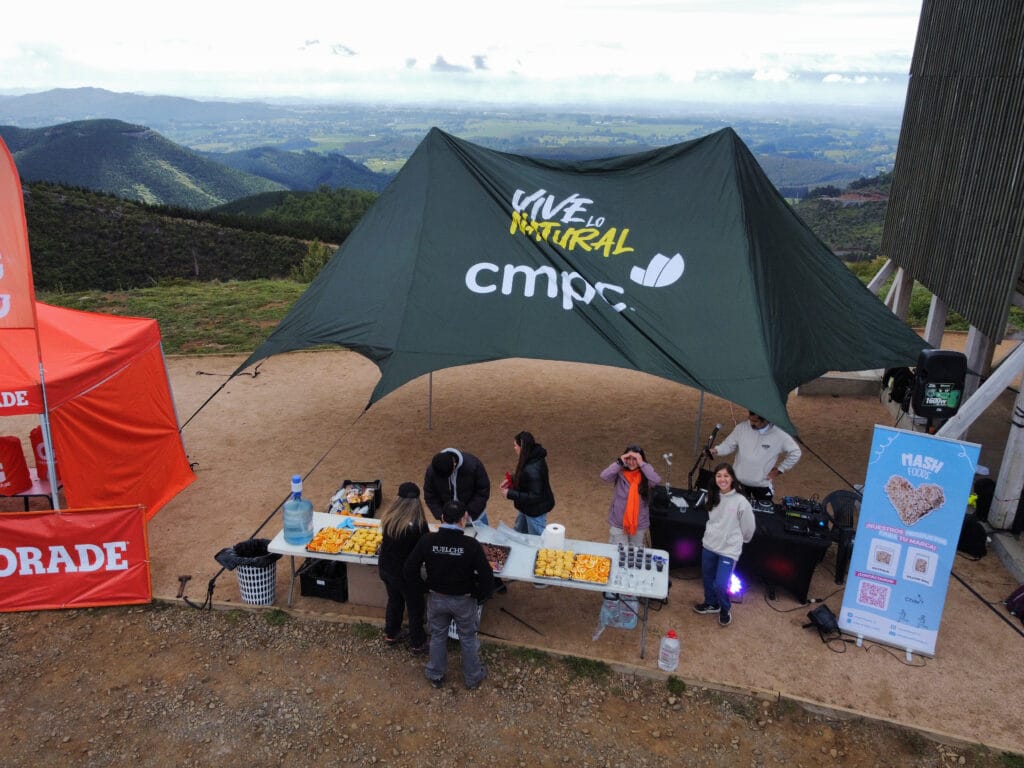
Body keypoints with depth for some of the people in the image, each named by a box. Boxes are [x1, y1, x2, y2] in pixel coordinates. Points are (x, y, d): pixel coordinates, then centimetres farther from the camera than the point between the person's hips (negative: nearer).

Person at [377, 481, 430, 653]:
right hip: (406, 574, -5)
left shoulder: (388, 519, -15)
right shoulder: (417, 526, -30)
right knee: (415, 608, 18)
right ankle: (417, 643, 34)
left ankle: (391, 634, 48)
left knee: (394, 600, 29)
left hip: (385, 569, 5)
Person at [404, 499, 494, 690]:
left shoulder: (427, 540, -19)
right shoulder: (471, 544, -25)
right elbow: (487, 578, -23)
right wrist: (478, 596, -5)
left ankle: (435, 676, 43)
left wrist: (426, 587, 4)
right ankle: (472, 678, 39)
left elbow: (410, 570, -11)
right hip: (464, 601, -2)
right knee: (468, 639, 21)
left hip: (436, 598, 2)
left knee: (437, 637, 24)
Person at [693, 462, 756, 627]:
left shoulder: (740, 501, -20)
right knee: (707, 578, 19)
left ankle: (725, 609, 23)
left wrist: (738, 540, 7)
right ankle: (711, 604, 44)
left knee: (720, 584, -6)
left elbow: (748, 527, -7)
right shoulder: (713, 496, -2)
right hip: (709, 545, 6)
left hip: (729, 549, -6)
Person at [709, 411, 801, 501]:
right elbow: (728, 445, -1)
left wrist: (779, 469, -4)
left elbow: (795, 453, -3)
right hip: (739, 482, 2)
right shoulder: (741, 427, -10)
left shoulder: (779, 434, -15)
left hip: (763, 485, -1)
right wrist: (716, 451, -21)